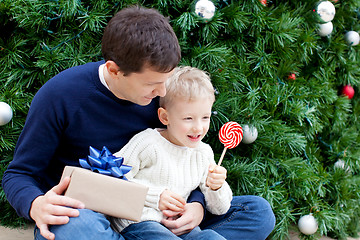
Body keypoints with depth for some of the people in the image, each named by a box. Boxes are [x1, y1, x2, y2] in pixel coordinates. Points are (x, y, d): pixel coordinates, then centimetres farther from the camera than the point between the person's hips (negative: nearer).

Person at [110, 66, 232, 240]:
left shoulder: (204, 154, 12)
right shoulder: (148, 143, -5)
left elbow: (219, 209, 15)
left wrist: (215, 188, -7)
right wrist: (155, 196, -13)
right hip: (137, 222, -4)